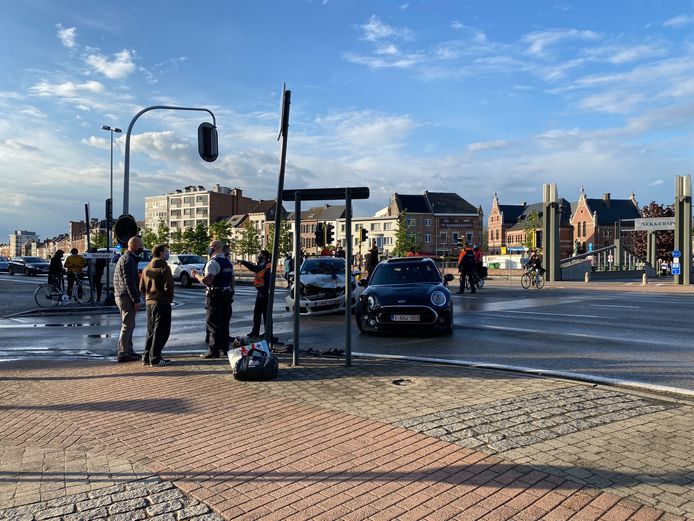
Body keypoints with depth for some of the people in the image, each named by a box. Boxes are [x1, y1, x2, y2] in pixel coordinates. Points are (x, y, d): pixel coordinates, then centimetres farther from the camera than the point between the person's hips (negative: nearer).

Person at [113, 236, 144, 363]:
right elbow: (129, 283, -22)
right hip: (126, 297, -11)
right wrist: (136, 300, -21)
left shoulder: (125, 258, 19)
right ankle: (123, 354, -3)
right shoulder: (129, 260, -15)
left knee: (128, 325, 16)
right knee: (128, 326, -6)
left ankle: (129, 351, 24)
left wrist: (135, 298, 23)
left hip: (121, 296, 11)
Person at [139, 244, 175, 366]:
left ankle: (147, 357, 21)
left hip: (149, 302, 8)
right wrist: (170, 299, -2)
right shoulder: (164, 268, -13)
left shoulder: (146, 268, 10)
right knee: (160, 332, -2)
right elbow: (168, 287, -17)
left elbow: (141, 287, 11)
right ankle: (155, 359, -1)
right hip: (162, 303, -8)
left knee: (151, 331, 17)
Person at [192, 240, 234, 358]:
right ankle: (225, 348, 21)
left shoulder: (213, 262, -15)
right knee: (224, 323, 15)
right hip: (227, 296, 8)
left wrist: (196, 274, -8)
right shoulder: (228, 262, 13)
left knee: (213, 324, -4)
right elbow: (232, 280, 18)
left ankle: (213, 351, -3)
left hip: (215, 296, -8)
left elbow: (206, 280, -23)